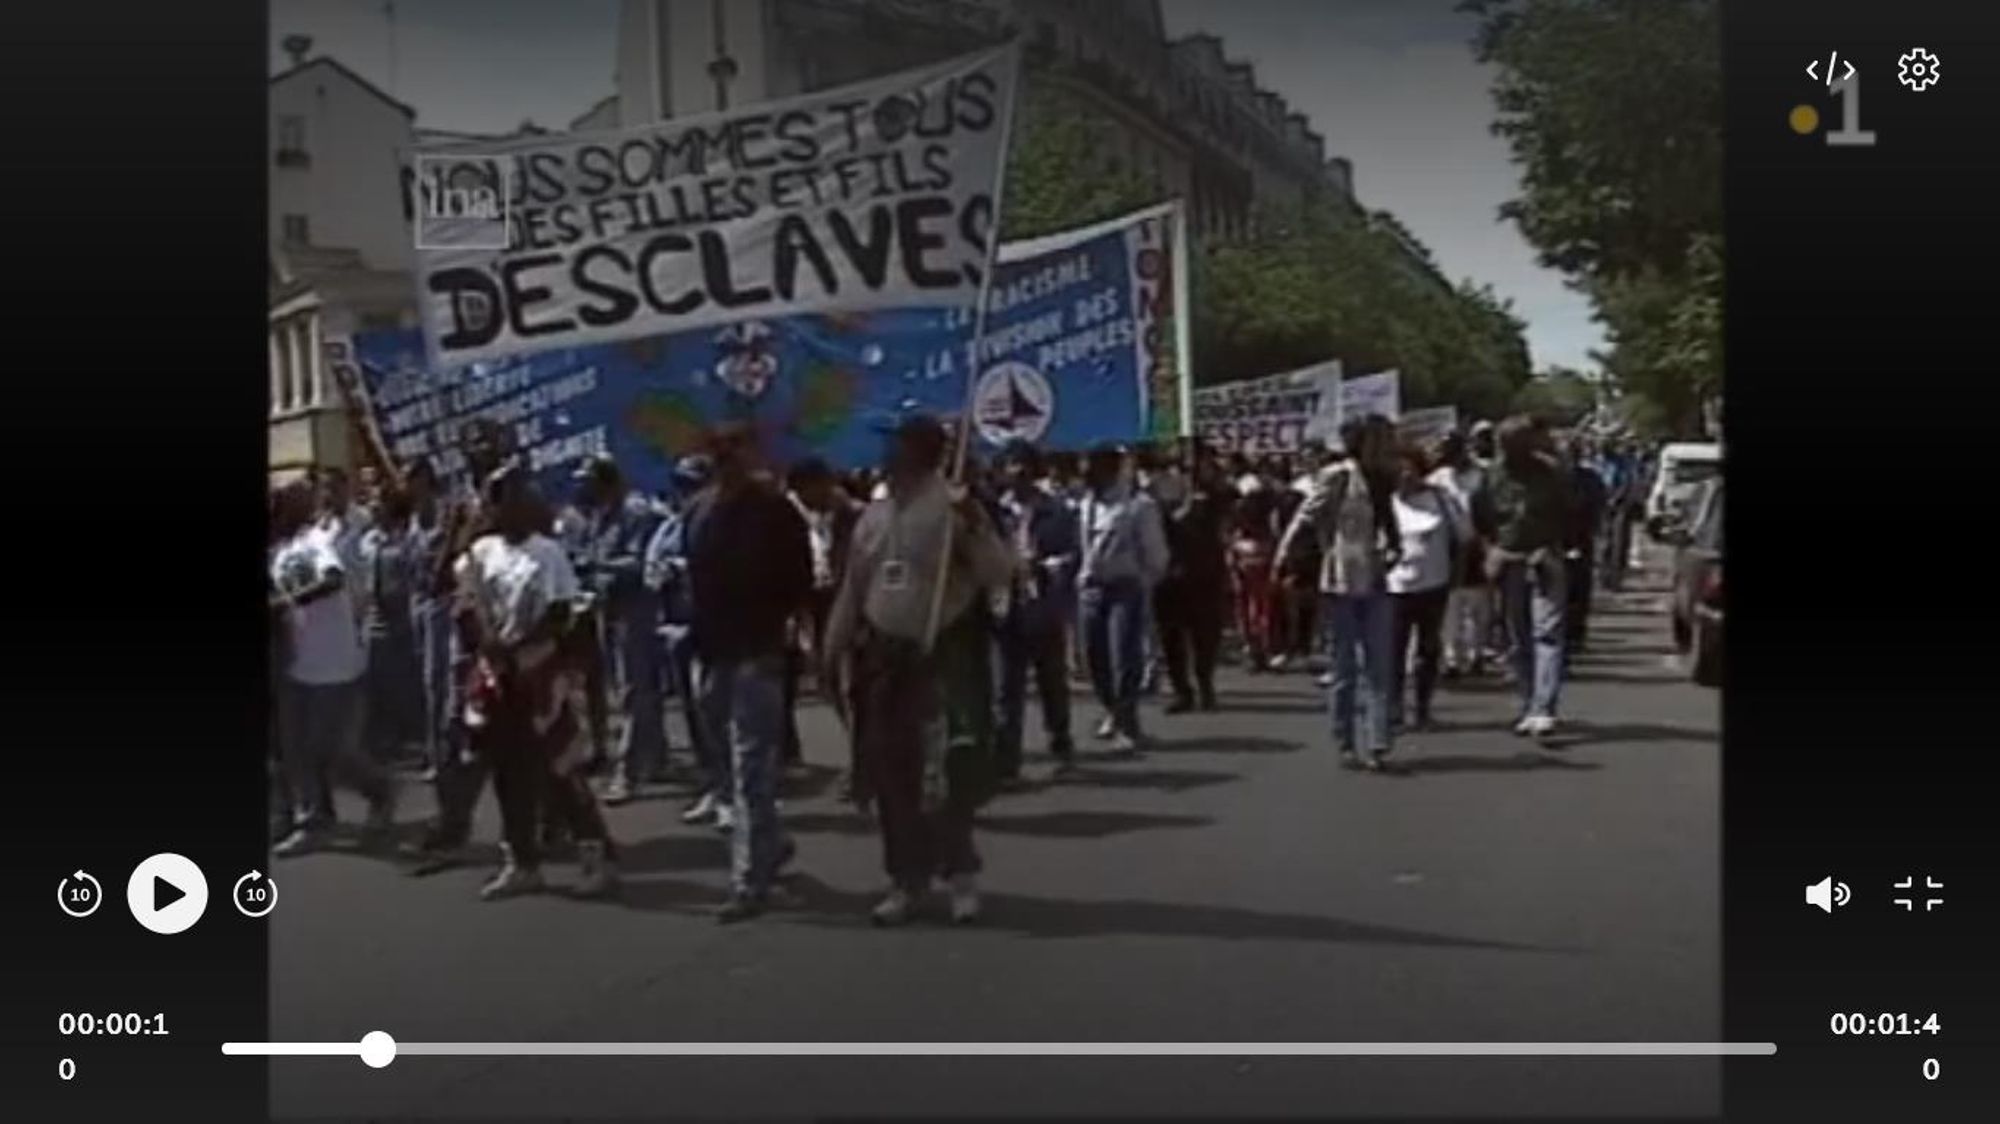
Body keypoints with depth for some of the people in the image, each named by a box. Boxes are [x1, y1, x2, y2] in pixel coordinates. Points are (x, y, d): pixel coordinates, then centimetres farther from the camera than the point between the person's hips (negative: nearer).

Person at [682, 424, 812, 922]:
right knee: (734, 763, 16)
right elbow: (694, 578, 16)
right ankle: (770, 843, 35)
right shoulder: (698, 510, 10)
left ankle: (749, 882, -5)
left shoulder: (776, 511, -6)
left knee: (751, 772, -7)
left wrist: (782, 632, -11)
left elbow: (799, 585, -5)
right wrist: (697, 633, 9)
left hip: (757, 655, -6)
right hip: (711, 654, 6)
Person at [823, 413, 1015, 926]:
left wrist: (976, 529, -30)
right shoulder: (873, 515, 11)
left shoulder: (955, 506, -8)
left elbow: (1000, 576, -15)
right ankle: (907, 878, 21)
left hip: (945, 654, -6)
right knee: (891, 773, 9)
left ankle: (960, 873, 8)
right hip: (884, 655, 6)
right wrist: (834, 649, 15)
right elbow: (852, 588, 17)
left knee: (946, 772, -8)